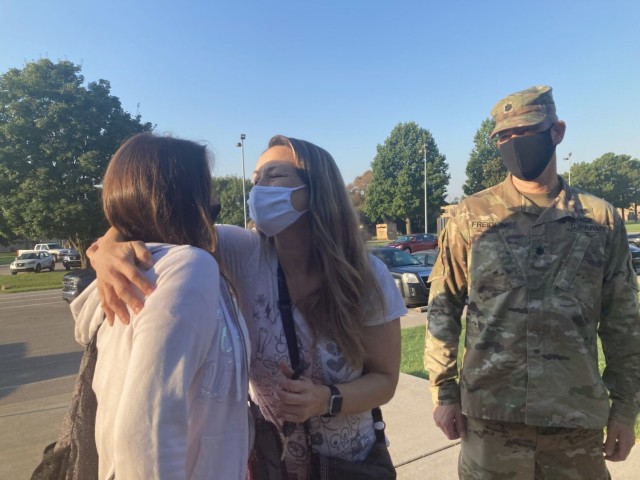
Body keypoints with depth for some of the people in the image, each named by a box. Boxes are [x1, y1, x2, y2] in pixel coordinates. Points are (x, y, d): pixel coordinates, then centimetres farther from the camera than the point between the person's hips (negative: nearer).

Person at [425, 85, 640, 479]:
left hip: (577, 417, 2)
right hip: (490, 413, -1)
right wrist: (443, 391, -3)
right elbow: (443, 306, -1)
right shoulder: (472, 215, -2)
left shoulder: (601, 219, 3)